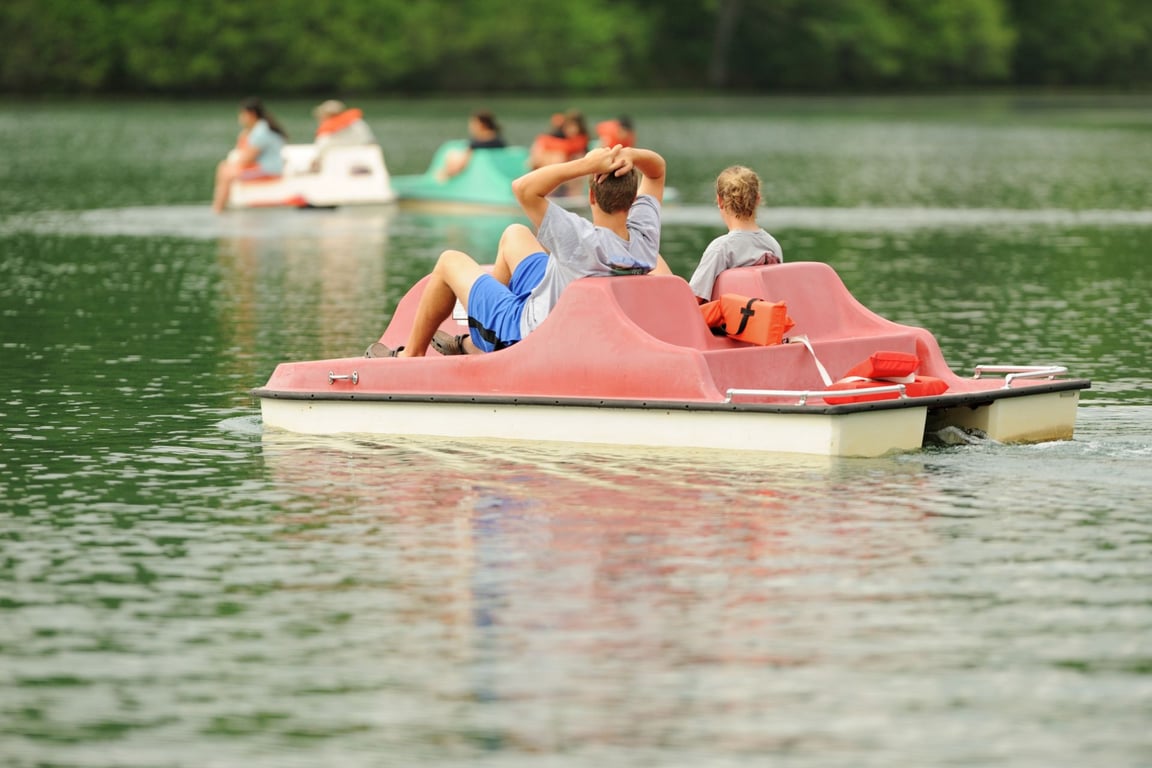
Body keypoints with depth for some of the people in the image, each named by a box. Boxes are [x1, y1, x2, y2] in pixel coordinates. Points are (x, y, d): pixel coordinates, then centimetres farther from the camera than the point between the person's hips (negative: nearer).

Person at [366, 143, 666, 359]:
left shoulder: (582, 241, -37)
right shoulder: (645, 237, -19)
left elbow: (523, 188, -40)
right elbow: (656, 169, -4)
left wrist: (587, 164, -38)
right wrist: (630, 156, -26)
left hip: (528, 330, -7)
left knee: (451, 262, 13)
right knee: (514, 234, 24)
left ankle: (411, 355, 33)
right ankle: (474, 346, 35)